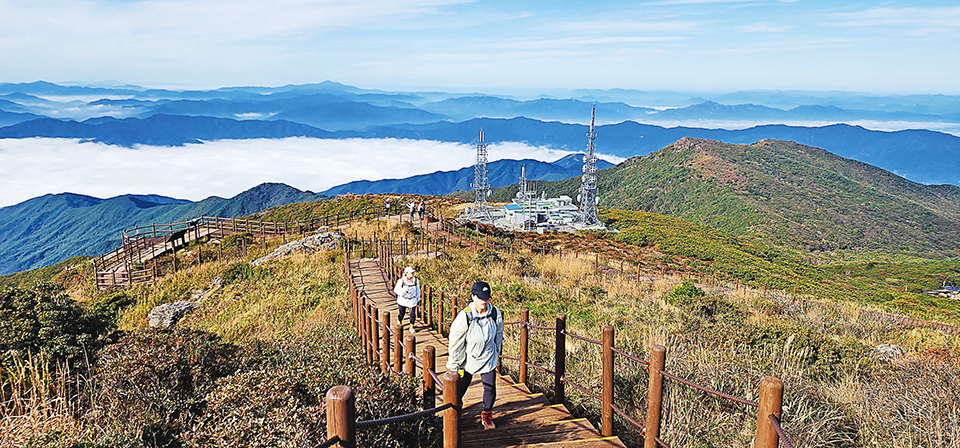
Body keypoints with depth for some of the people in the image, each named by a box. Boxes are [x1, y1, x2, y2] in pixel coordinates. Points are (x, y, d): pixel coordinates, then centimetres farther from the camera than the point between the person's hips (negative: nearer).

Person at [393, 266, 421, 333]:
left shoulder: (416, 280, -4)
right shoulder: (401, 280, -12)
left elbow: (418, 290, 9)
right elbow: (396, 290, -7)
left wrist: (418, 299, 15)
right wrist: (402, 291, -27)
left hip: (412, 301, 2)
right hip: (402, 301, -1)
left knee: (413, 315, 2)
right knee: (401, 314, 11)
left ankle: (411, 327, 22)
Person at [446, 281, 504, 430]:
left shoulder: (495, 313, -11)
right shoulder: (464, 317, -22)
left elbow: (498, 335, 9)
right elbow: (455, 342, -12)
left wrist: (497, 353, 19)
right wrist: (454, 365, -5)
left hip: (488, 358, 2)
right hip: (468, 358, -2)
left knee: (490, 388, 4)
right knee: (460, 387, 10)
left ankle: (487, 415, 30)